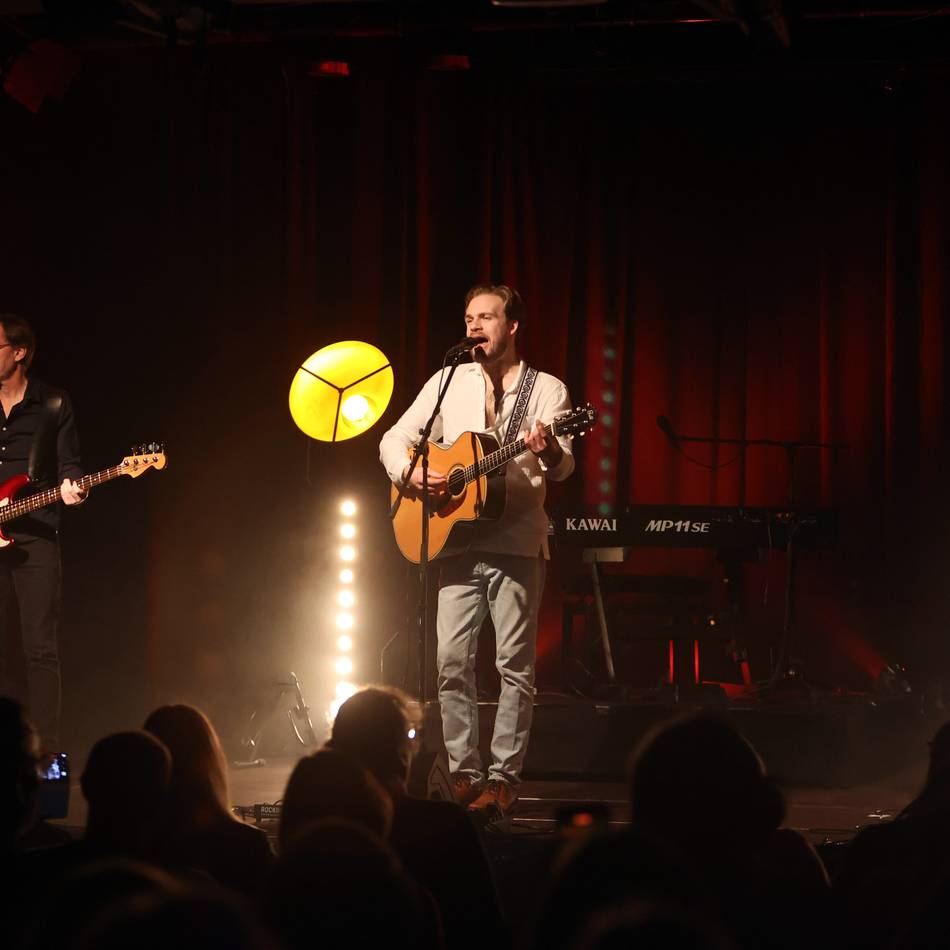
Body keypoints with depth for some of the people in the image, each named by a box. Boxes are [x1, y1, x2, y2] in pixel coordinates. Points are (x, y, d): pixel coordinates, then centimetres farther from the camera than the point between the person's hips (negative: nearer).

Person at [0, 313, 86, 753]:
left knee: (40, 648, -6)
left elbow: (69, 464, 3)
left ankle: (45, 751, -6)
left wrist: (70, 487, -18)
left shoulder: (53, 405, 4)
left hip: (35, 538, -3)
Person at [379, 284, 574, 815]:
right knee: (452, 660, -3)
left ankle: (504, 777, 0)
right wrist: (412, 474, -8)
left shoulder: (547, 390, 4)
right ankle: (464, 773, 4)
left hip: (518, 543, -3)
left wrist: (550, 454, -32)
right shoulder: (449, 384, 12)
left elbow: (563, 467, -8)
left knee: (515, 664, -4)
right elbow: (394, 441, 12)